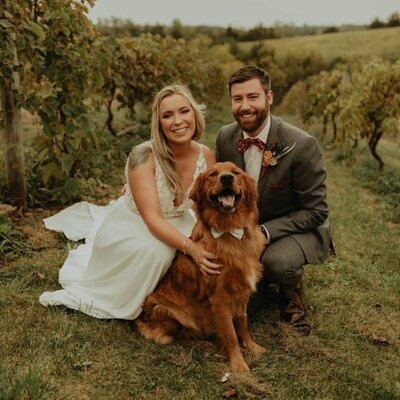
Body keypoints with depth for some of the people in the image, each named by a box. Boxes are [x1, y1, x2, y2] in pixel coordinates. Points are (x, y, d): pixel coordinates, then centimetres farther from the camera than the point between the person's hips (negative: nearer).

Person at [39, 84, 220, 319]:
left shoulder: (207, 156, -13)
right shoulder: (143, 156, -28)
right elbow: (152, 219, -32)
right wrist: (190, 247, -46)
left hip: (176, 225, 5)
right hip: (130, 225, -4)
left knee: (206, 252, -23)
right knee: (155, 250, -35)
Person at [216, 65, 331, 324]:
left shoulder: (302, 145, -23)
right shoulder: (225, 137, -7)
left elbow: (315, 212, -18)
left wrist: (265, 231, -28)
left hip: (297, 229, -4)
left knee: (278, 261, -37)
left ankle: (292, 290, 0)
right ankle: (262, 279, 26)